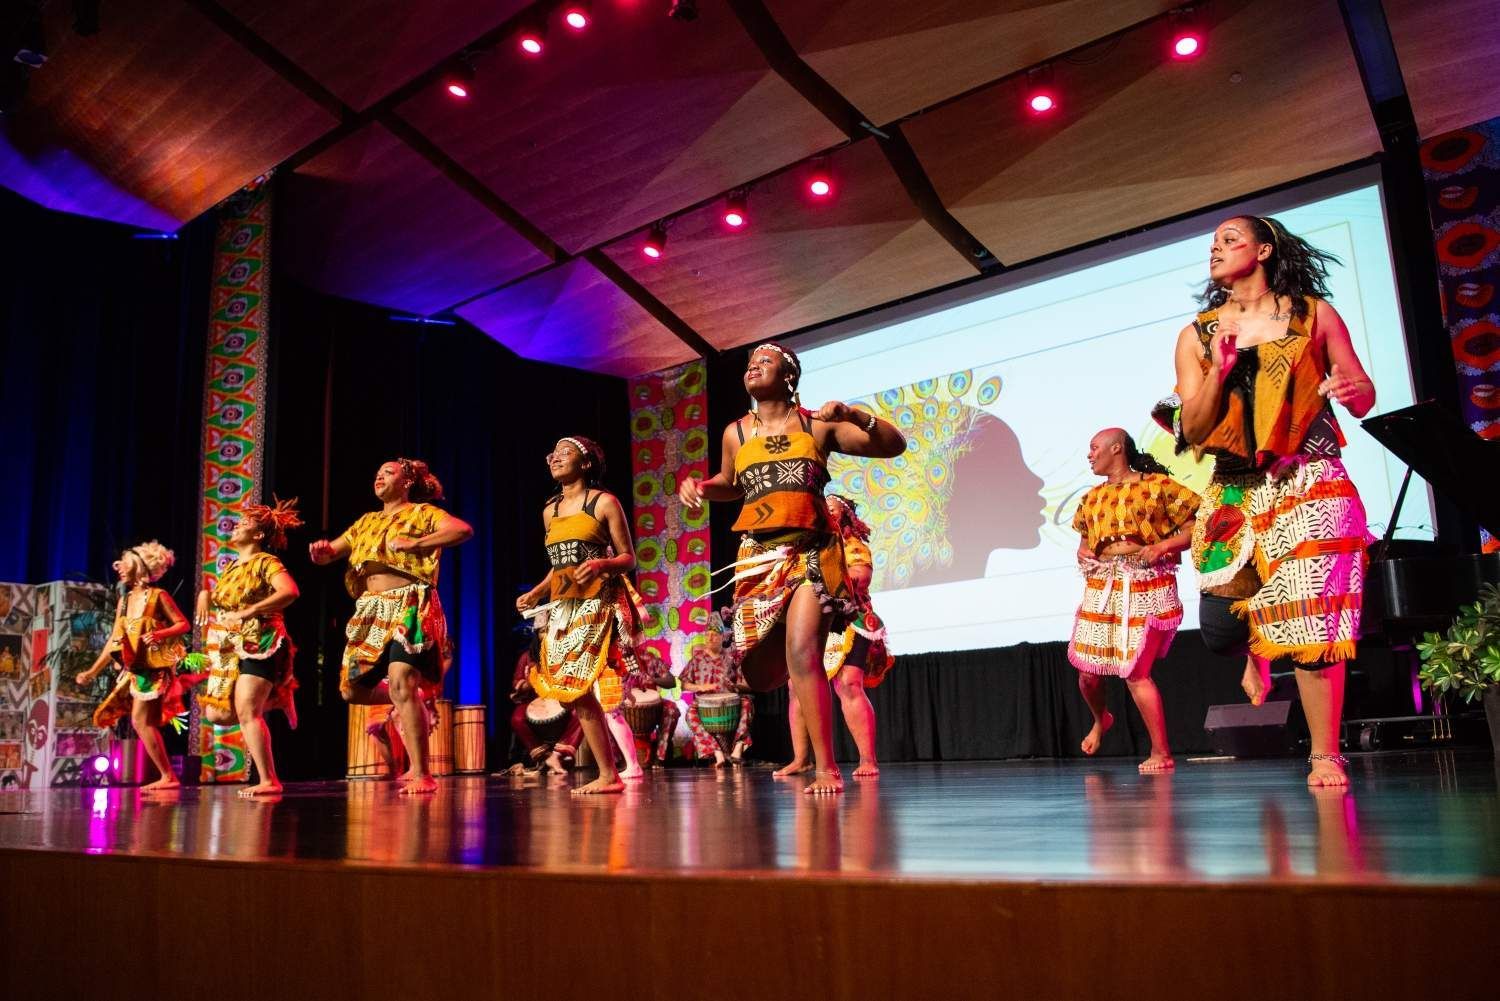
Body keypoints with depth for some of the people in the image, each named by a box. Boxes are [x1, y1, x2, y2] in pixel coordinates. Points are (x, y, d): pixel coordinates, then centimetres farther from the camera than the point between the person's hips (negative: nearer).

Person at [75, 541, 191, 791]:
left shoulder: (158, 596, -6)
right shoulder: (124, 601, 13)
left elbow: (184, 624, -8)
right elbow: (114, 641, 16)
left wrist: (158, 635, -25)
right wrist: (92, 671, 15)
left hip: (154, 666, -8)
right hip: (135, 668, 8)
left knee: (140, 720, -12)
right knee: (145, 722, 4)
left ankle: (167, 776, -8)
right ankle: (168, 776, 9)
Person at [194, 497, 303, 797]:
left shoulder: (265, 562, -7)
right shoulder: (230, 567, 18)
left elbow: (290, 591, -23)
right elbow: (214, 594, 29)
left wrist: (247, 612, -25)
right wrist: (205, 593, 4)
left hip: (257, 646, -9)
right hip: (229, 650, 9)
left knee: (246, 712, -17)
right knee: (216, 714, 1)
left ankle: (269, 781, -15)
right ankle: (272, 700, 21)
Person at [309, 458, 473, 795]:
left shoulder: (422, 513, 3)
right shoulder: (366, 522, 22)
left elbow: (464, 529, -15)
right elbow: (328, 554, 25)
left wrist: (413, 543, -18)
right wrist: (321, 549, 0)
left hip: (408, 608, -7)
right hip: (371, 612, 8)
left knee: (401, 685, -20)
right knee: (352, 691, 7)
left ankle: (422, 774, -15)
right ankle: (411, 700, 31)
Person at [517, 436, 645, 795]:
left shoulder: (604, 502, -1)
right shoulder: (550, 511, 17)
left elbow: (628, 558, -1)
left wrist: (601, 564, -20)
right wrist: (535, 593, 11)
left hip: (597, 603, -6)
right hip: (562, 607, 6)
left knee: (579, 687, -14)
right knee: (575, 691, 0)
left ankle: (608, 775, -5)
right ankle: (609, 775, 7)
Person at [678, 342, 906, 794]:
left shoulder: (818, 425, 2)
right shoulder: (736, 433, 11)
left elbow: (894, 445, 2)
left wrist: (853, 414, -15)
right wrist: (699, 485, 7)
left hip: (810, 552, -4)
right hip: (757, 557, 4)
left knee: (802, 655, -19)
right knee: (761, 671, 3)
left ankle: (827, 768, -10)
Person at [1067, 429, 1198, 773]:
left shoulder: (1157, 486, -3)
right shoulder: (1091, 498, 16)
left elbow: (1197, 527, -5)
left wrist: (1162, 546, -16)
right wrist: (1086, 556, 2)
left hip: (1146, 592, -6)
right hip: (1101, 591, 6)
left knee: (1135, 673, -12)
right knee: (1088, 671, 7)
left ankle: (1161, 753, 3)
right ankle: (1100, 720, 40)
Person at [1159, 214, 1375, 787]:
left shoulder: (1314, 314, 5)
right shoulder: (1197, 337, 8)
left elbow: (1365, 401, 8)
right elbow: (1193, 432, 2)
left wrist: (1351, 389, -16)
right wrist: (1219, 372, -13)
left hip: (1309, 486, -2)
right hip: (1235, 493, 2)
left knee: (1312, 623, -9)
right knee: (1220, 626, -3)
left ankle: (1325, 755, 4)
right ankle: (1258, 650, 34)